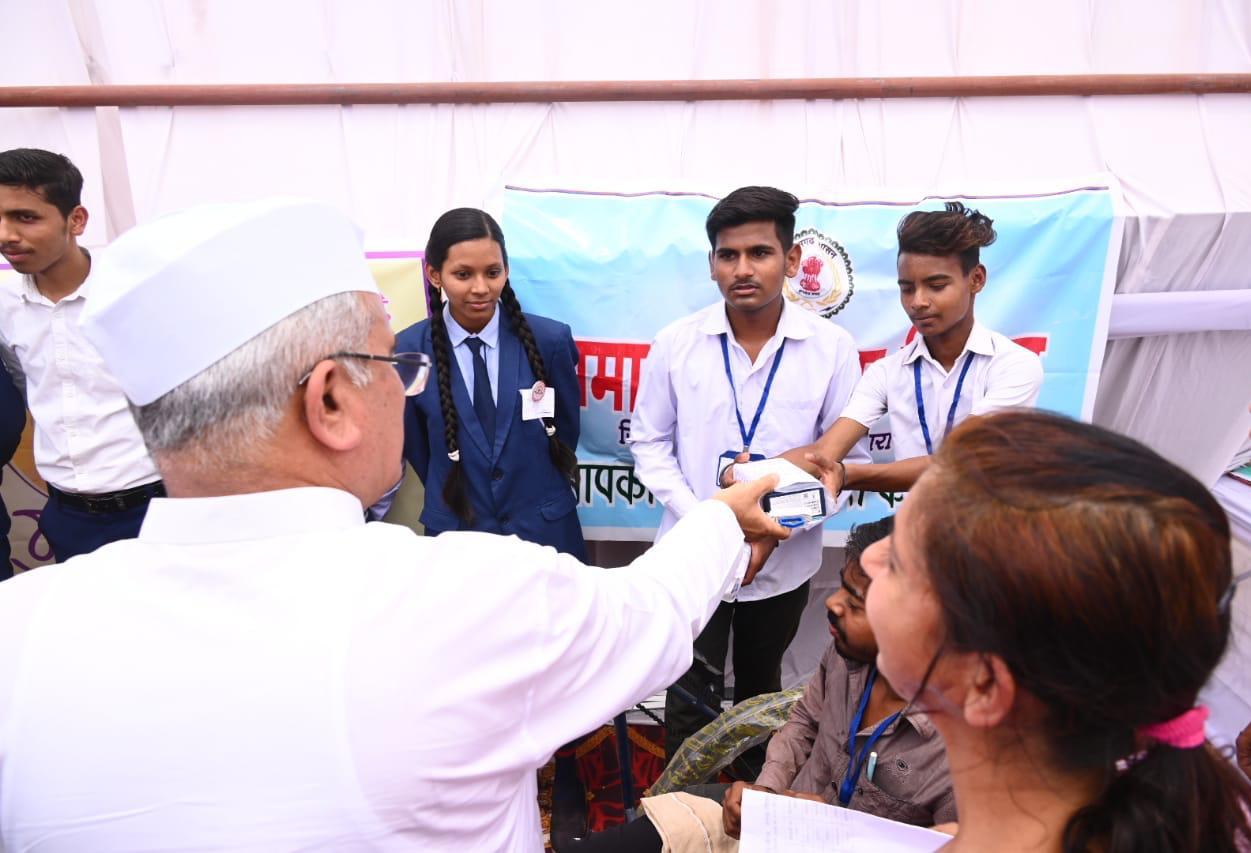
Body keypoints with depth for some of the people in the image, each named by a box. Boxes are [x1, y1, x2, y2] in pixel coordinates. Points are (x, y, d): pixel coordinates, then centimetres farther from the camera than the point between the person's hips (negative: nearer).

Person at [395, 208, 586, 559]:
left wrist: (535, 493, 10)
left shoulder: (550, 339, -13)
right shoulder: (408, 351, -11)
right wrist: (451, 497, 12)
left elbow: (566, 428, 1)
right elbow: (415, 445, 2)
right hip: (454, 531, 0)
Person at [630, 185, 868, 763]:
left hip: (784, 560, 1)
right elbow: (650, 444, -2)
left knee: (760, 691, 23)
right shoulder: (676, 343, -9)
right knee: (688, 698, 7)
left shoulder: (832, 348, -10)